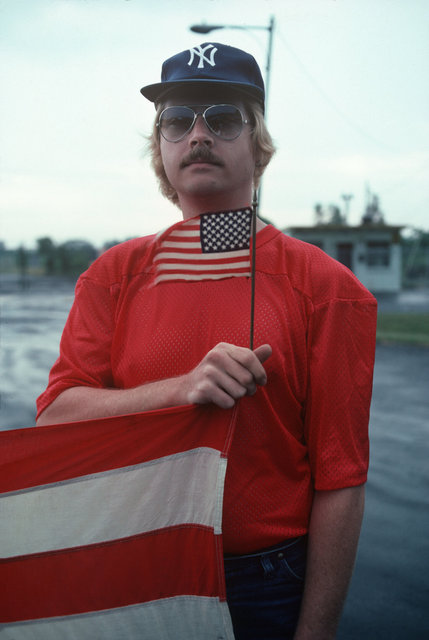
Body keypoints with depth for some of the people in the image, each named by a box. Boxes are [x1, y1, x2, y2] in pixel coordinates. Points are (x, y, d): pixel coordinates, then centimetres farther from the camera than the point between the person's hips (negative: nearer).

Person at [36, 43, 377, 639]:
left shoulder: (324, 286, -9)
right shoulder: (114, 275, 1)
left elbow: (339, 478, -10)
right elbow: (56, 417, -8)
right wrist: (183, 390, -23)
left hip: (267, 591, -2)